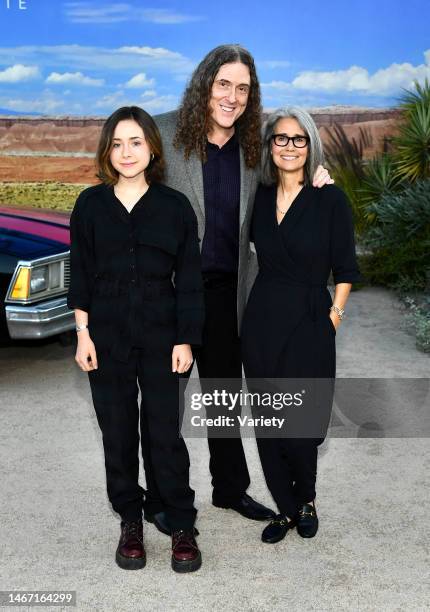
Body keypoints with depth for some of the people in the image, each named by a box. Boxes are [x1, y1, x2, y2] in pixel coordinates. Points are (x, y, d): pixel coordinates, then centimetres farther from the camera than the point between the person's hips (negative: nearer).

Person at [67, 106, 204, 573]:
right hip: (106, 334, 2)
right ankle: (130, 521, 25)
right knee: (117, 431, 9)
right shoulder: (91, 203, 2)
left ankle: (181, 525, 17)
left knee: (164, 432, 1)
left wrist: (185, 340, -4)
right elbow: (80, 273, 4)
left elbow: (189, 279, 0)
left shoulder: (175, 206, -1)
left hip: (160, 335, -1)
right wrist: (83, 333, -2)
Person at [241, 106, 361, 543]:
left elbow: (344, 270, -1)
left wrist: (333, 315, -6)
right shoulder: (260, 196, 7)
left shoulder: (330, 199, -4)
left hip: (309, 324, -4)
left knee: (299, 427, -1)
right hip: (261, 320, 4)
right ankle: (286, 509, 29)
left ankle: (306, 500, 30)